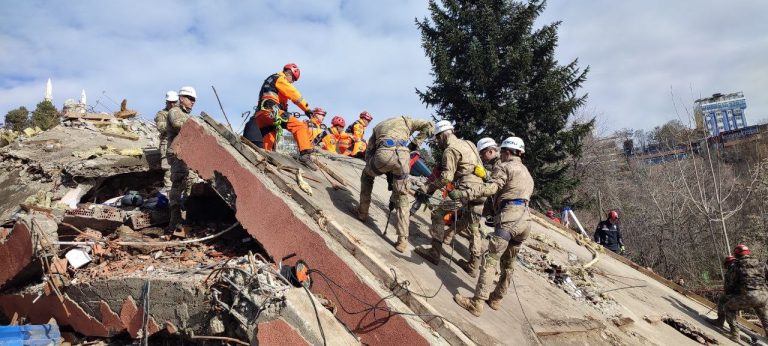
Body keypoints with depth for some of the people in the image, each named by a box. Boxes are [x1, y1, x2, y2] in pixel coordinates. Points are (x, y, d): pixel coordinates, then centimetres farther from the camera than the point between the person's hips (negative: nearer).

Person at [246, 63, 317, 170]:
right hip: (271, 111, -10)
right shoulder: (279, 78, 7)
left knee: (268, 144, 8)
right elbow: (293, 94, -2)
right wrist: (306, 109, -1)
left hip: (259, 117, 10)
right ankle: (305, 154, -33)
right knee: (300, 126, -18)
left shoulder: (269, 81, 38)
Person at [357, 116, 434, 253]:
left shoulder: (377, 127, 39)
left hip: (383, 154, 1)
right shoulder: (404, 120, 35)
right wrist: (414, 144, 22)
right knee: (402, 198, 14)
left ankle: (363, 212, 35)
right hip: (402, 155, 0)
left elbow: (369, 152, 31)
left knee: (366, 175, 36)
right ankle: (403, 240, 7)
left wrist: (381, 168, 33)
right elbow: (429, 126, 23)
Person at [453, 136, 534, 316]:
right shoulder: (527, 173, 29)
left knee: (491, 259, -12)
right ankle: (496, 298, 25)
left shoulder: (505, 167, 0)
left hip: (510, 217, -9)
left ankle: (477, 303, -15)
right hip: (525, 219, 9)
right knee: (508, 262, 16)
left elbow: (491, 188, -16)